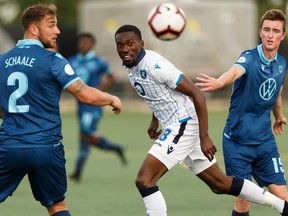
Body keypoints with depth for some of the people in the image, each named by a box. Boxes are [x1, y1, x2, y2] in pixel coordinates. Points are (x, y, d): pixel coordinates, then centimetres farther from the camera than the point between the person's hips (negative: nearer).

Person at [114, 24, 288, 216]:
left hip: (183, 125, -9)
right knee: (220, 184, 16)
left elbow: (197, 94, -21)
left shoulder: (154, 65, -21)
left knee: (144, 180, -16)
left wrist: (204, 137, -23)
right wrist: (155, 120, 20)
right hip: (174, 127, 9)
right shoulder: (131, 65, 6)